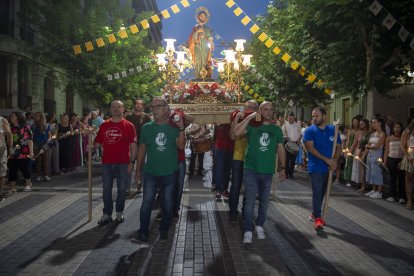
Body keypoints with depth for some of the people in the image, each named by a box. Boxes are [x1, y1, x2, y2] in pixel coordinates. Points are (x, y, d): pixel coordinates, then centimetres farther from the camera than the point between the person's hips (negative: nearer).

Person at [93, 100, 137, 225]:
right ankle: (107, 214, 17)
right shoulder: (104, 125, 8)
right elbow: (98, 142, 11)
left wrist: (132, 162, -9)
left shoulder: (129, 126, -1)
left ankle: (119, 212, 23)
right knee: (106, 189, 7)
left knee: (121, 189, 7)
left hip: (123, 163, -2)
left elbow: (133, 145, -3)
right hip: (107, 163, 3)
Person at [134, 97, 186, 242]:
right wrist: (138, 169, 8)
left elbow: (181, 146, -10)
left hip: (170, 173, 0)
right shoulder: (147, 127, 2)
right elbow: (142, 148, 7)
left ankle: (164, 230, 25)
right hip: (151, 173, 0)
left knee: (167, 204, 9)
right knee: (147, 202, -5)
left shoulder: (174, 127, -1)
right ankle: (142, 232, 6)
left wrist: (181, 128, -22)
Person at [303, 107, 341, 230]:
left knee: (322, 192, 13)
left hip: (328, 167, 4)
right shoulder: (309, 130, -5)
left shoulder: (333, 130, 6)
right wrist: (327, 160, -19)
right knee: (317, 192, -10)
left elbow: (338, 147, 8)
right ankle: (317, 218, -8)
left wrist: (334, 160, -12)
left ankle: (315, 214, 28)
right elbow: (310, 148, -14)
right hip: (316, 167, -4)